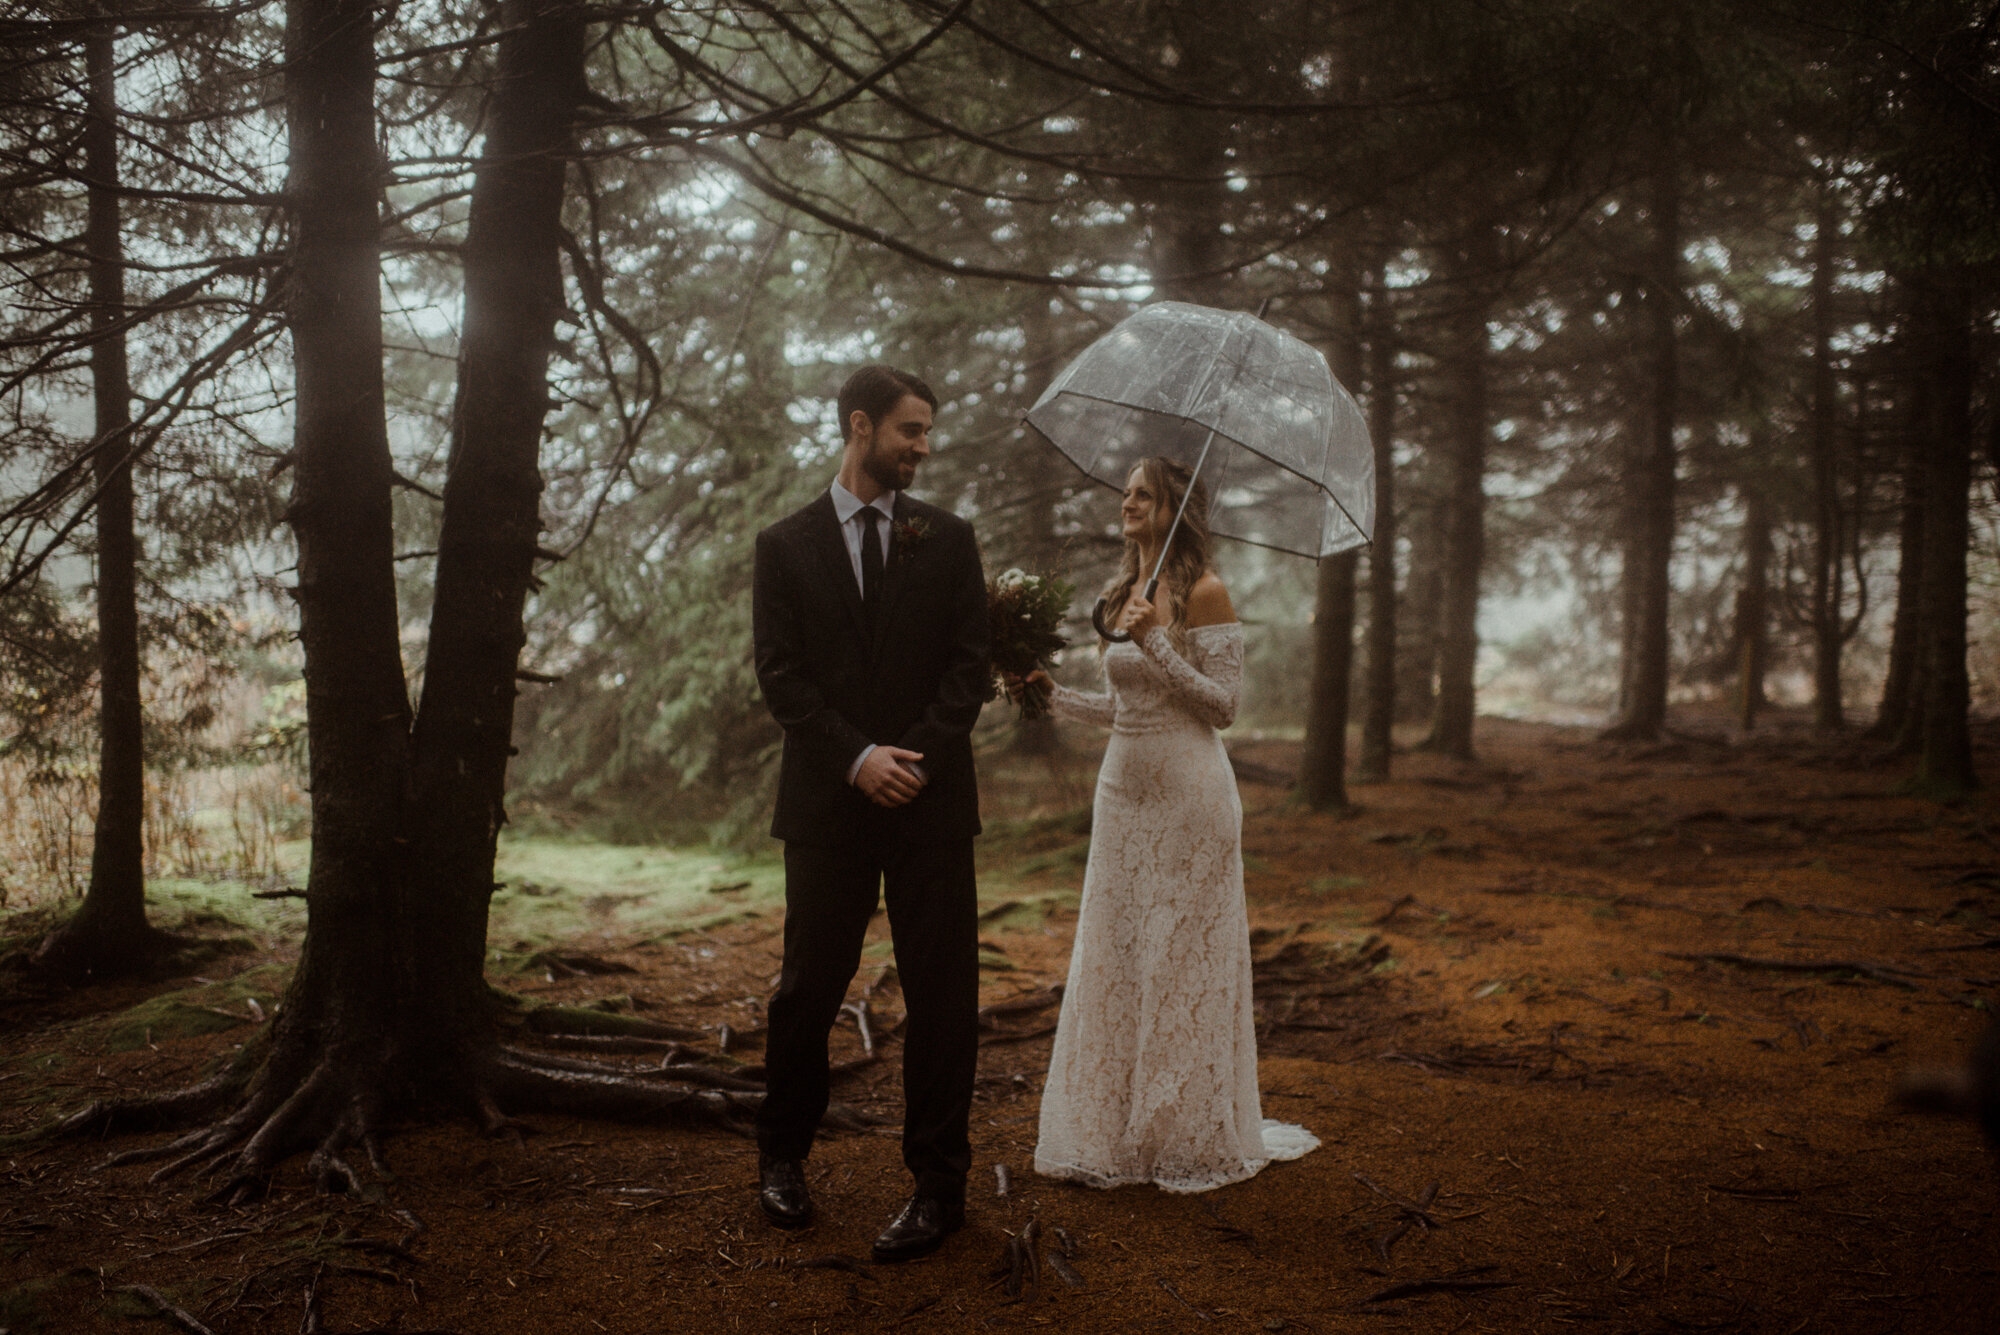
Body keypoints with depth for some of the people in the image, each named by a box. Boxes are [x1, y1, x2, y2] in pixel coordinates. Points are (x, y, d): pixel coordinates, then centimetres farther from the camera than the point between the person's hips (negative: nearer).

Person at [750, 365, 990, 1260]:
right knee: (810, 985, 8)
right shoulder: (785, 545, 6)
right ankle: (782, 1154, 27)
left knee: (942, 990, 1)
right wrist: (859, 758, -13)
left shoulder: (948, 540, 9)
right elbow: (781, 677, -1)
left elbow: (969, 665, 2)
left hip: (932, 798, 1)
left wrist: (913, 758, -11)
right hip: (827, 802, 0)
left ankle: (939, 1180, 12)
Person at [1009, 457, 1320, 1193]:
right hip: (1123, 790, 7)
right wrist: (1052, 694, 8)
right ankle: (1118, 1130, 21)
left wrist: (1159, 644, -19)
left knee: (1184, 963, 1)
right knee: (1113, 961, 9)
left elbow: (1223, 704, -12)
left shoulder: (1205, 593, -9)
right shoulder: (1122, 598, 12)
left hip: (1187, 797, -7)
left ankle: (1190, 1136, 16)